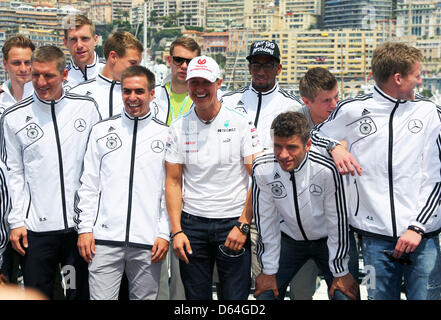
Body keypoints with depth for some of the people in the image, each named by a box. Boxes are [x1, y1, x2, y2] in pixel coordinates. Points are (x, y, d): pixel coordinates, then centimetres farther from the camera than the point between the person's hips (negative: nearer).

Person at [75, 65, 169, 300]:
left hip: (148, 244, 0)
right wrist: (85, 227, 1)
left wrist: (165, 234, -1)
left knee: (144, 297, 7)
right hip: (105, 239, 0)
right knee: (101, 297, -2)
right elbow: (88, 184, 8)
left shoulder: (165, 135, 6)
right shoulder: (102, 130, 9)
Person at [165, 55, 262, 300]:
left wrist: (243, 225, -12)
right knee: (196, 296, 8)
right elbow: (173, 181, 4)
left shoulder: (241, 123, -4)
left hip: (233, 222, -2)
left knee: (236, 296, 0)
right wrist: (176, 231, -4)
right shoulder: (178, 127, 4)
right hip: (192, 223, 2)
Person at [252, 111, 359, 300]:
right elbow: (265, 219, -9)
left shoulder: (326, 170, -29)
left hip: (326, 240, -2)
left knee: (345, 296, -11)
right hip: (289, 240, 2)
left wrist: (341, 272, -10)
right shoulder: (262, 169, -21)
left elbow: (338, 219, -18)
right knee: (265, 294, -3)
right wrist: (269, 270, -4)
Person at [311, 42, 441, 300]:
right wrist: (334, 147, -5)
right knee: (381, 295, 6)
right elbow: (314, 136, 17)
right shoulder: (352, 110, 3)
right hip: (376, 234, -1)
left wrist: (417, 226, -5)